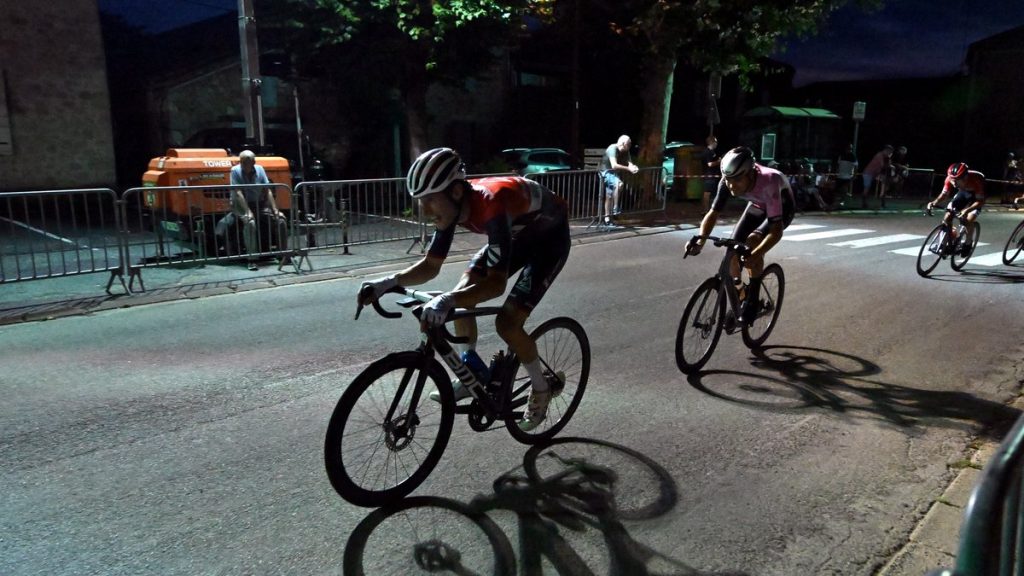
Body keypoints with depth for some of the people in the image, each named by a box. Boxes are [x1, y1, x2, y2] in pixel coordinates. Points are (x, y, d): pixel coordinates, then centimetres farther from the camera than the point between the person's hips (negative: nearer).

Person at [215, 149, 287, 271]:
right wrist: (248, 212, -30)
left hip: (259, 204, 4)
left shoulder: (260, 169, -3)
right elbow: (238, 193, -19)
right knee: (250, 222, -35)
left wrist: (275, 210, -13)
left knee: (280, 219, -16)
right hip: (241, 205, -4)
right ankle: (252, 259, -31)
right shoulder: (235, 171, -12)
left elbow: (268, 191, -3)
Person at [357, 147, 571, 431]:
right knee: (461, 300, -4)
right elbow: (430, 265, -10)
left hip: (550, 237, -7)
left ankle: (542, 387, 8)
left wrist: (447, 300, -55)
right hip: (517, 233, 7)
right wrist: (389, 282, -26)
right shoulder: (453, 205, -17)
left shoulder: (492, 205, -40)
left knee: (507, 322, -17)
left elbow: (496, 283, -41)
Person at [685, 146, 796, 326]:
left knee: (753, 240, -31)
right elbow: (713, 212, -24)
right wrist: (700, 239, -44)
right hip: (758, 205, 5)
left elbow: (776, 230, -44)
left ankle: (752, 300, -17)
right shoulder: (727, 182, -29)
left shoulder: (768, 183, -42)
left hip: (783, 207, -5)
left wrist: (755, 255, -60)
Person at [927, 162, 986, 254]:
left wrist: (967, 210, -51)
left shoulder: (976, 180, -39)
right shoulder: (950, 179, -30)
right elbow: (944, 193, -17)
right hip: (963, 193, 4)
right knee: (947, 217, -11)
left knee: (969, 219, -21)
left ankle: (968, 244, 2)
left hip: (976, 196, -4)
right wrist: (934, 202, -37)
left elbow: (981, 201, -35)